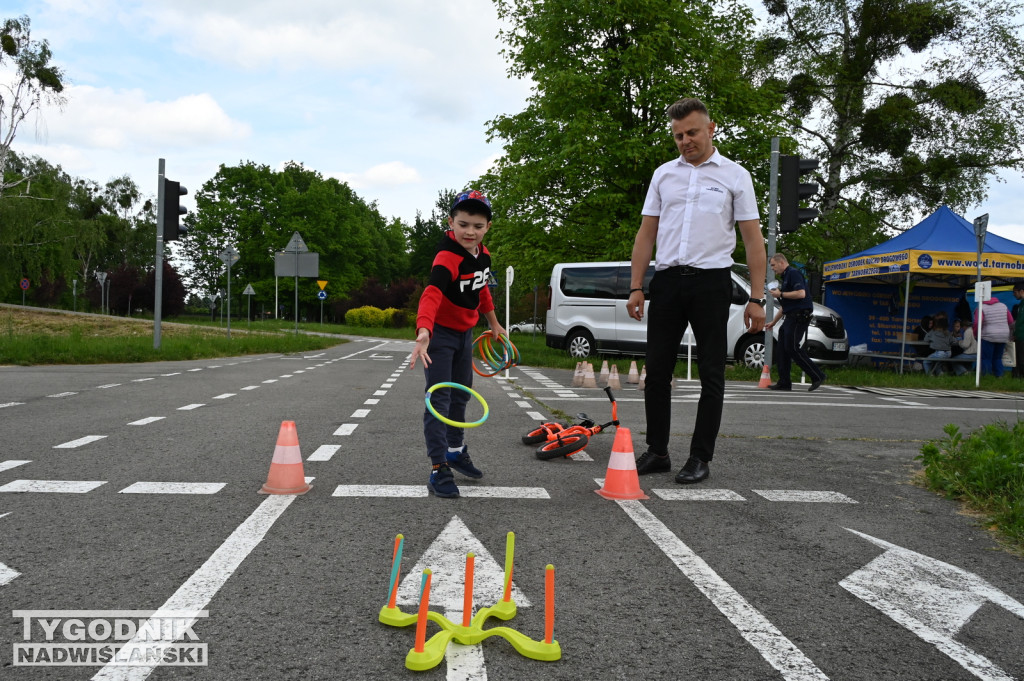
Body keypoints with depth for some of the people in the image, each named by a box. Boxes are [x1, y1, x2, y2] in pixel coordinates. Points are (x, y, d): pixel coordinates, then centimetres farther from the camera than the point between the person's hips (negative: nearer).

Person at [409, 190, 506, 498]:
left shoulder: (483, 254, -3)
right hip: (440, 333, -8)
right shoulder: (447, 257, -29)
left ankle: (456, 450, 38)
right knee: (439, 399, -12)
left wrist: (493, 323, 23)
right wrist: (423, 333, -61)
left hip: (464, 332, 8)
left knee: (461, 394, 20)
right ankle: (438, 468, -9)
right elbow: (432, 294, -45)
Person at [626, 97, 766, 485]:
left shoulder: (734, 175, 4)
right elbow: (646, 234, 13)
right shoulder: (664, 174, 13)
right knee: (657, 370, 4)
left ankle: (700, 458, 9)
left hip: (711, 281, -3)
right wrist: (636, 287, 4)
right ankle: (657, 452, 15)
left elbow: (753, 238, 1)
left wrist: (756, 298, -7)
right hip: (666, 279, 3)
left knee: (711, 375, 0)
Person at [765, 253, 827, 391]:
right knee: (783, 348, 7)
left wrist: (780, 294, -14)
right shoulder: (785, 277, 24)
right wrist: (773, 322, 30)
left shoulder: (793, 273, -7)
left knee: (793, 348, -13)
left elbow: (801, 293, -23)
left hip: (799, 316, -10)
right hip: (791, 317, 10)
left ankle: (817, 376, -6)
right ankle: (784, 382, 9)